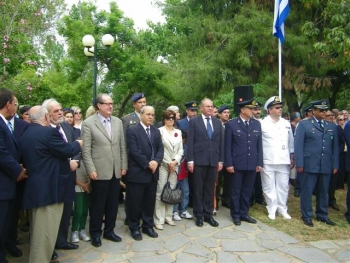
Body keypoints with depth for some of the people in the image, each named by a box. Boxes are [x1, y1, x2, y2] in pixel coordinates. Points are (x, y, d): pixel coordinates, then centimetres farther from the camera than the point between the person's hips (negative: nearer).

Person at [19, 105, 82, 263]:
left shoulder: (25, 135, 12)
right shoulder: (49, 132, -16)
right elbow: (69, 150, -14)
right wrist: (78, 143, 7)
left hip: (35, 188, 10)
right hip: (49, 189, -10)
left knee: (39, 230, 23)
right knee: (45, 231, -2)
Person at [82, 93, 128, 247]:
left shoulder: (118, 122, 8)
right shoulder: (88, 123, -6)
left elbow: (122, 147, 10)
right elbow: (86, 150, -8)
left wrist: (124, 166, 6)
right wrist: (91, 170, -13)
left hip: (116, 171, 5)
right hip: (100, 172, -4)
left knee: (113, 204, 13)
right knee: (97, 205, 9)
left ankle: (109, 231, 30)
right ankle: (95, 233, 27)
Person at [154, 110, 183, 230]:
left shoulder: (178, 132, 12)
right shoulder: (160, 131, -3)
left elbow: (180, 149, 9)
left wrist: (175, 161, -5)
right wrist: (168, 163, -8)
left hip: (174, 165, 5)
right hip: (163, 165, -5)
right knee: (160, 192, -4)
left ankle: (168, 217, 19)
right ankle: (159, 220, 3)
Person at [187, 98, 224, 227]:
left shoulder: (218, 122, 11)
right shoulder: (194, 121, -1)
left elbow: (221, 142, 11)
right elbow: (190, 142, -5)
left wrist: (221, 160, 6)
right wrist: (190, 160, -10)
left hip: (213, 161, 3)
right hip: (199, 160, -3)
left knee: (210, 189, 11)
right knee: (198, 189, 7)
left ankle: (208, 214, 22)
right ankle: (199, 215, 20)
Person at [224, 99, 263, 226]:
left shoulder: (257, 124, 7)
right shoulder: (231, 124, -5)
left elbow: (259, 145, 8)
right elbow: (227, 146, -6)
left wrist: (259, 163, 5)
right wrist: (229, 164, -10)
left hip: (252, 164, 4)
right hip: (237, 164, -4)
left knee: (247, 191, 13)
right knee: (235, 191, 8)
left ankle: (244, 213, 28)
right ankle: (235, 214, 23)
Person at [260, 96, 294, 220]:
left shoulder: (286, 124, 9)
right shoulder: (262, 124, -5)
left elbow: (291, 142, 13)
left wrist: (292, 158, 11)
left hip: (283, 161, 4)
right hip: (267, 161, -4)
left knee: (283, 186, 11)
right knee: (269, 186, 5)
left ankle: (282, 209, 25)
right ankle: (272, 209, 19)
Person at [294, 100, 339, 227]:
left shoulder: (332, 126, 13)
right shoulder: (304, 124, 0)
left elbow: (335, 147, 12)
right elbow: (298, 145, -5)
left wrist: (335, 164, 6)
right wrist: (299, 164, -11)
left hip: (326, 165, 4)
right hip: (309, 165, -4)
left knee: (323, 191, 13)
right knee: (307, 191, 3)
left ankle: (322, 215, 28)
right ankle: (306, 216, 15)